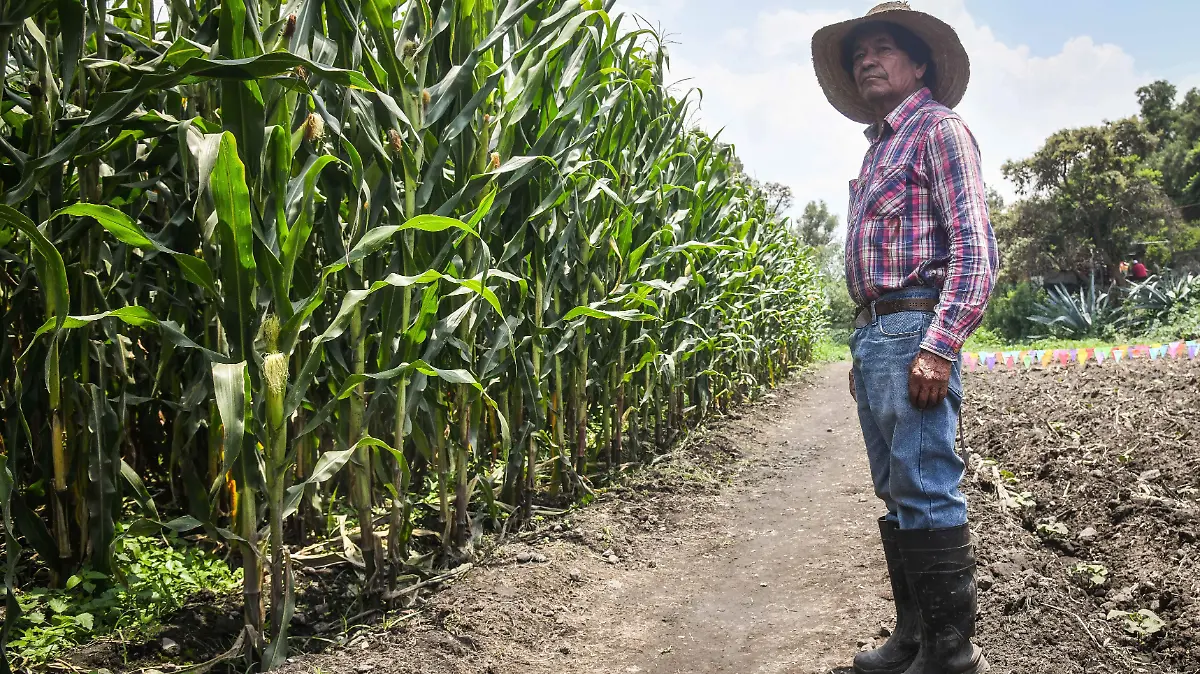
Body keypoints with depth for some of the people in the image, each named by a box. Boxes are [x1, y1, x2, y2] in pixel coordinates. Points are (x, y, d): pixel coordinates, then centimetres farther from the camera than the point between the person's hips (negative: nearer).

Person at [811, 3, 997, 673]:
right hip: (874, 333, 9)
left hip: (915, 331, -9)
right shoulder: (878, 151, 24)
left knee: (927, 492, -9)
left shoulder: (939, 128, -2)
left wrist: (940, 347, -22)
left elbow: (974, 244, -13)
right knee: (897, 494, 11)